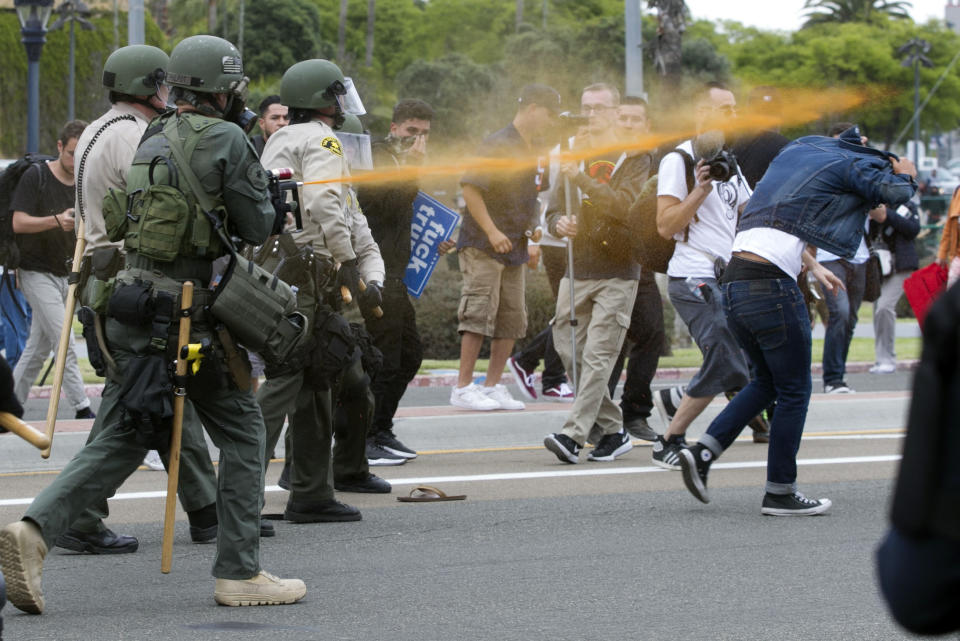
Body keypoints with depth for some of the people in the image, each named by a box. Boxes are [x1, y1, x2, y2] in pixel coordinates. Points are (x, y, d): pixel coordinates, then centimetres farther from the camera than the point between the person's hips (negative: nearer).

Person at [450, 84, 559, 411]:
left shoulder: (534, 148, 14)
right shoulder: (498, 145, -13)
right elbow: (470, 188, -18)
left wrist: (533, 227, 13)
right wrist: (492, 231, -22)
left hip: (514, 247, 9)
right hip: (483, 247, -9)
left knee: (512, 319, 7)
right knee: (480, 313, -11)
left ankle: (493, 386, 15)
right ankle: (463, 388, -8)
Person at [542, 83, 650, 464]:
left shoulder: (634, 157, 0)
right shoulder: (574, 155, 17)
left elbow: (624, 204, -15)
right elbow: (555, 208, 16)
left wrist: (581, 179, -23)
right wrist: (560, 224, -7)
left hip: (616, 274, -6)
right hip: (577, 270, 6)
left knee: (597, 354, -13)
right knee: (569, 352, 3)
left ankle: (573, 435, -19)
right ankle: (613, 430, 14)